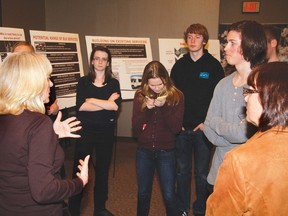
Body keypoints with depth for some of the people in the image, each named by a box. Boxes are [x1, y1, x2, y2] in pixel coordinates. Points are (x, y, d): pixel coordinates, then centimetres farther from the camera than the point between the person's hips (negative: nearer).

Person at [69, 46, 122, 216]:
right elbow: (80, 106, -13)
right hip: (85, 130, -2)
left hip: (106, 131, 2)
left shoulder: (114, 83, 5)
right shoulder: (83, 82, 1)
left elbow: (116, 106, -10)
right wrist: (106, 103, -15)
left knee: (103, 169, 12)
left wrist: (92, 100, -11)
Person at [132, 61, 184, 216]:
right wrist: (147, 108, -21)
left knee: (169, 195, 5)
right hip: (144, 151, 2)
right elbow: (135, 129, -6)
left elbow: (176, 128, -12)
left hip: (166, 152, -2)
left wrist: (164, 106, -24)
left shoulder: (176, 96, -8)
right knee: (143, 193, 16)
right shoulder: (140, 96, -3)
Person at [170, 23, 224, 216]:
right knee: (182, 170, 13)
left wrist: (207, 122, -10)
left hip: (203, 128, -3)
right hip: (182, 128, 3)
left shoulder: (213, 65, -4)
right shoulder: (180, 65, 6)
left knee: (202, 173, 8)